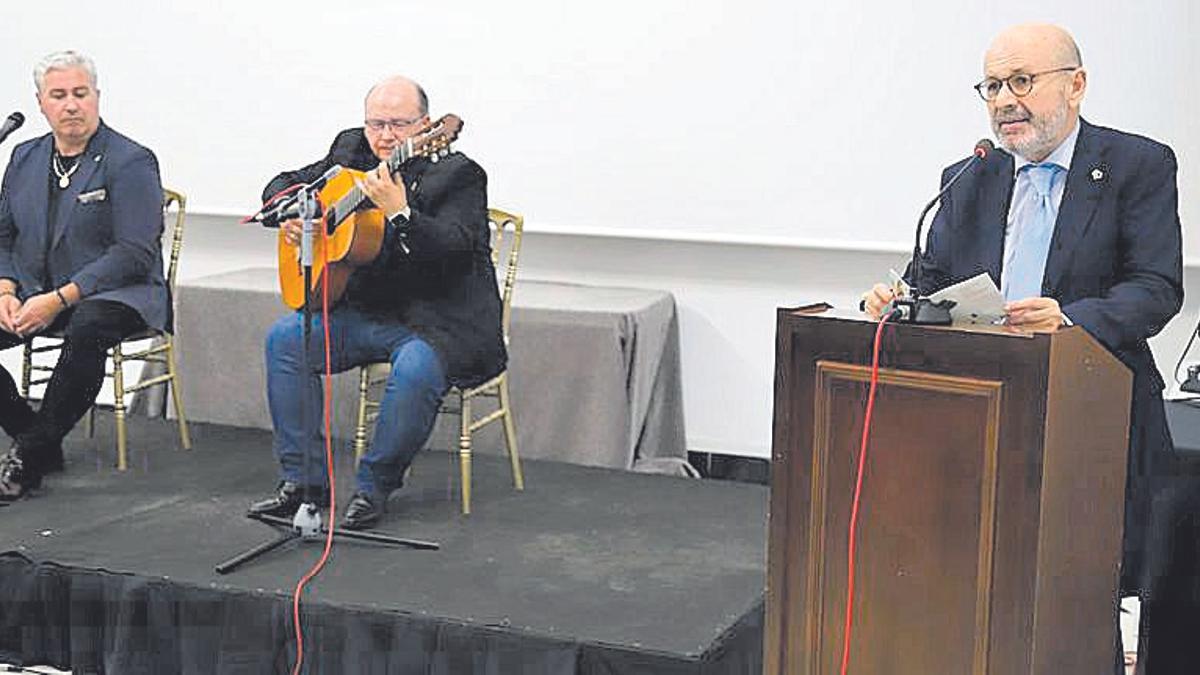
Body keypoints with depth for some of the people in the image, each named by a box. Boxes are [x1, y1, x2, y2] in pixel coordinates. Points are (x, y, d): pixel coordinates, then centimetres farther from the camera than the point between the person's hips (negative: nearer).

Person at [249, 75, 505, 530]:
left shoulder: (458, 175, -12)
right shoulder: (351, 149, 7)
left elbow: (452, 251, -26)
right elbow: (284, 183, 19)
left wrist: (400, 213, -40)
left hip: (439, 319, -6)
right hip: (363, 310, 6)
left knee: (415, 368, -34)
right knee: (286, 337, -12)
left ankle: (375, 486, -11)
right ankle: (303, 479, -5)